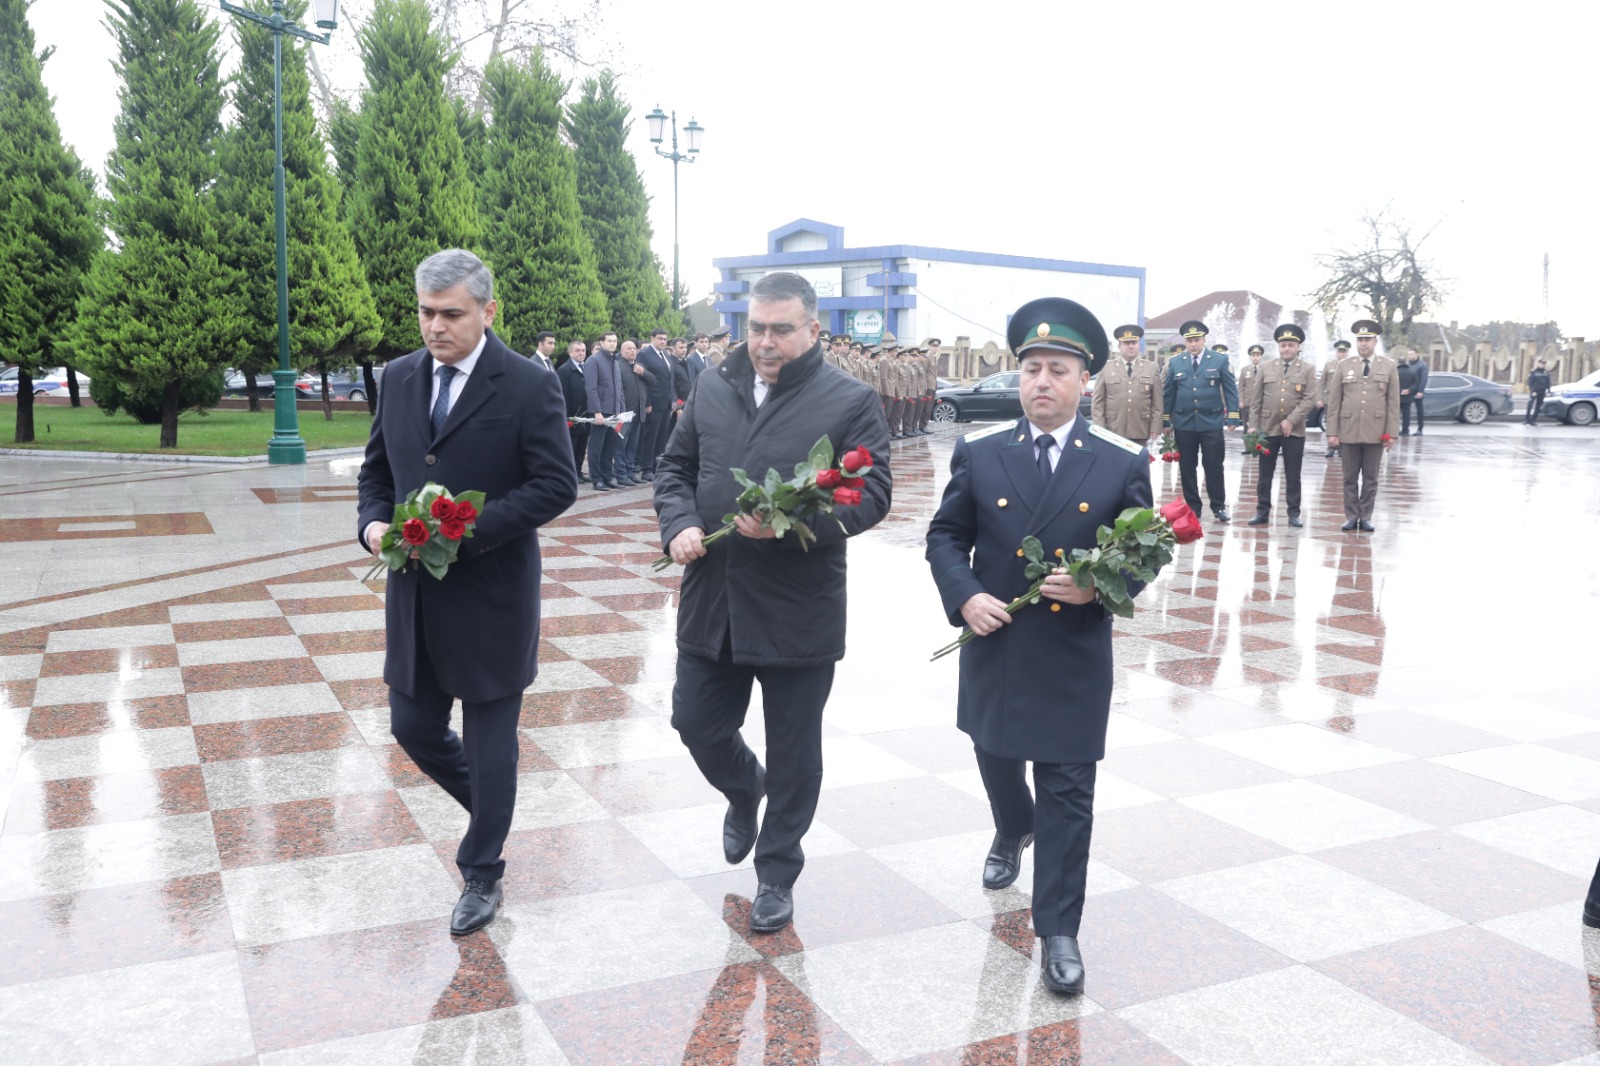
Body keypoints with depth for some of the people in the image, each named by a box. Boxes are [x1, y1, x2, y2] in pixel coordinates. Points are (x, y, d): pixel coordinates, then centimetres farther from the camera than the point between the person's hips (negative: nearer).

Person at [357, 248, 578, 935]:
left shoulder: (530, 385, -11)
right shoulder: (400, 377, 7)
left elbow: (556, 485, -14)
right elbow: (376, 470, 15)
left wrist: (467, 530, -23)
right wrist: (373, 523, -6)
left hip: (491, 595, -5)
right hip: (415, 594, 6)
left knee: (490, 744, 6)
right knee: (413, 727, 13)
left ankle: (482, 875, 25)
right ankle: (490, 804, 41)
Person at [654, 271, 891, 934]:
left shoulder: (849, 401, -7)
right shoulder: (712, 389, 7)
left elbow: (871, 494, -12)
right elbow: (675, 467, 14)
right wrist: (679, 523, -7)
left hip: (799, 612, -4)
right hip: (711, 602, 4)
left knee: (793, 753, 9)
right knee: (697, 723, 13)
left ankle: (777, 874, 29)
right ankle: (745, 793, 47)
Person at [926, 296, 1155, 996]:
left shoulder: (1123, 463, -4)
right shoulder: (979, 453, -1)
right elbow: (945, 537, 4)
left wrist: (1100, 586, -18)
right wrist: (965, 596, -13)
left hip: (1075, 656, -2)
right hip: (994, 647, 3)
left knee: (1067, 795, 1)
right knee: (997, 761, 24)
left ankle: (1058, 933, 12)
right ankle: (1013, 833, 57)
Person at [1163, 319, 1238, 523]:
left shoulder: (1220, 360, 2)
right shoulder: (1175, 363, 7)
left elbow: (1230, 389, 2)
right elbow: (1168, 393, 9)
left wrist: (1233, 415, -5)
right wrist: (1167, 419, 7)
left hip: (1211, 423, -2)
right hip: (1184, 424, 2)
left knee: (1214, 465, 0)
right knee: (1187, 467, 6)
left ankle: (1219, 506, 10)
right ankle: (1192, 507, 15)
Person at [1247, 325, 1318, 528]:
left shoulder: (1307, 370, 2)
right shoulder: (1266, 369, 7)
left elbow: (1310, 399, -6)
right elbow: (1256, 401, 6)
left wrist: (1291, 421, -15)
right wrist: (1253, 426, -1)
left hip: (1295, 431, -1)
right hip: (1267, 429, 2)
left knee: (1293, 475, 4)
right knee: (1265, 473, 6)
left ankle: (1294, 513, 11)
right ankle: (1262, 511, 13)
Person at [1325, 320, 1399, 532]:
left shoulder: (1389, 367, 5)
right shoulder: (1344, 366, 6)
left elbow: (1393, 403, 3)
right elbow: (1334, 402, 4)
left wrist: (1392, 433, -4)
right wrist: (1332, 432, -2)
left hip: (1375, 433, 0)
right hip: (1348, 432, 0)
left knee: (1370, 478, 6)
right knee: (1350, 478, 5)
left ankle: (1366, 517, 13)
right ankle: (1351, 516, 12)